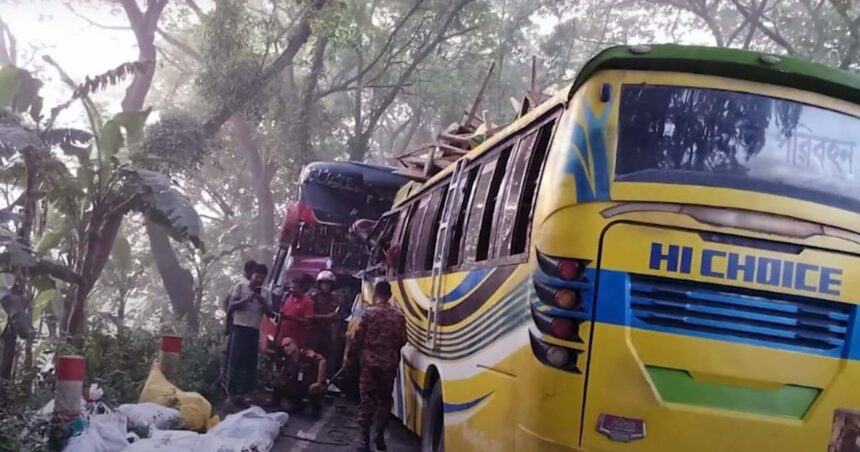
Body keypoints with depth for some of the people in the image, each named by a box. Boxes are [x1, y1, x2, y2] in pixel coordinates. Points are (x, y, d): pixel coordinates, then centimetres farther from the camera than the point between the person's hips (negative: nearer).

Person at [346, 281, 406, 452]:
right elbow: (402, 341, 5)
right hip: (389, 364, 2)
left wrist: (350, 357, 7)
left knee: (367, 400, 1)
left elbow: (358, 338, -6)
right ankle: (380, 435, 13)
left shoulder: (369, 313, -8)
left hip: (369, 363, -2)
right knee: (385, 399, 16)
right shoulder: (398, 316, -1)